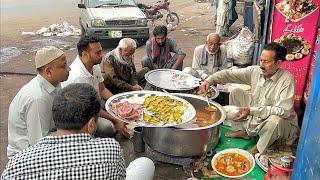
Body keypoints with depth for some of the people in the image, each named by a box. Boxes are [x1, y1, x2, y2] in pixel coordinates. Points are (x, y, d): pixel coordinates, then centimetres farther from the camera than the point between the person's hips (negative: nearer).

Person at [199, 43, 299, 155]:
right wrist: (209, 80, -27)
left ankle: (257, 150, -9)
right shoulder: (255, 71, -10)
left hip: (283, 123, -5)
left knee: (275, 120, -40)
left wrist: (251, 111, -38)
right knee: (236, 93, -1)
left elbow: (284, 111, -33)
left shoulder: (286, 79, -26)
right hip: (256, 116, 6)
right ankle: (244, 131, 10)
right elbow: (230, 73, -10)